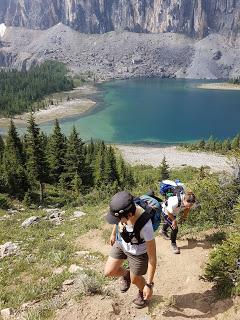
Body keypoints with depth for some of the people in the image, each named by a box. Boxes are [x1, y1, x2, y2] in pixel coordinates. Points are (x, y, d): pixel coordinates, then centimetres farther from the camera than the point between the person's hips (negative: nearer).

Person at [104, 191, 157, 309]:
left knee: (134, 279, 17)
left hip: (139, 252, -4)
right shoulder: (123, 209, -29)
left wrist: (149, 285, -21)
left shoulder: (145, 227, -42)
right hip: (121, 243, 5)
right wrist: (113, 234, 16)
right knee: (109, 272, 8)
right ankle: (126, 274, 40)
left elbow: (152, 257, -29)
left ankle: (143, 293, 52)